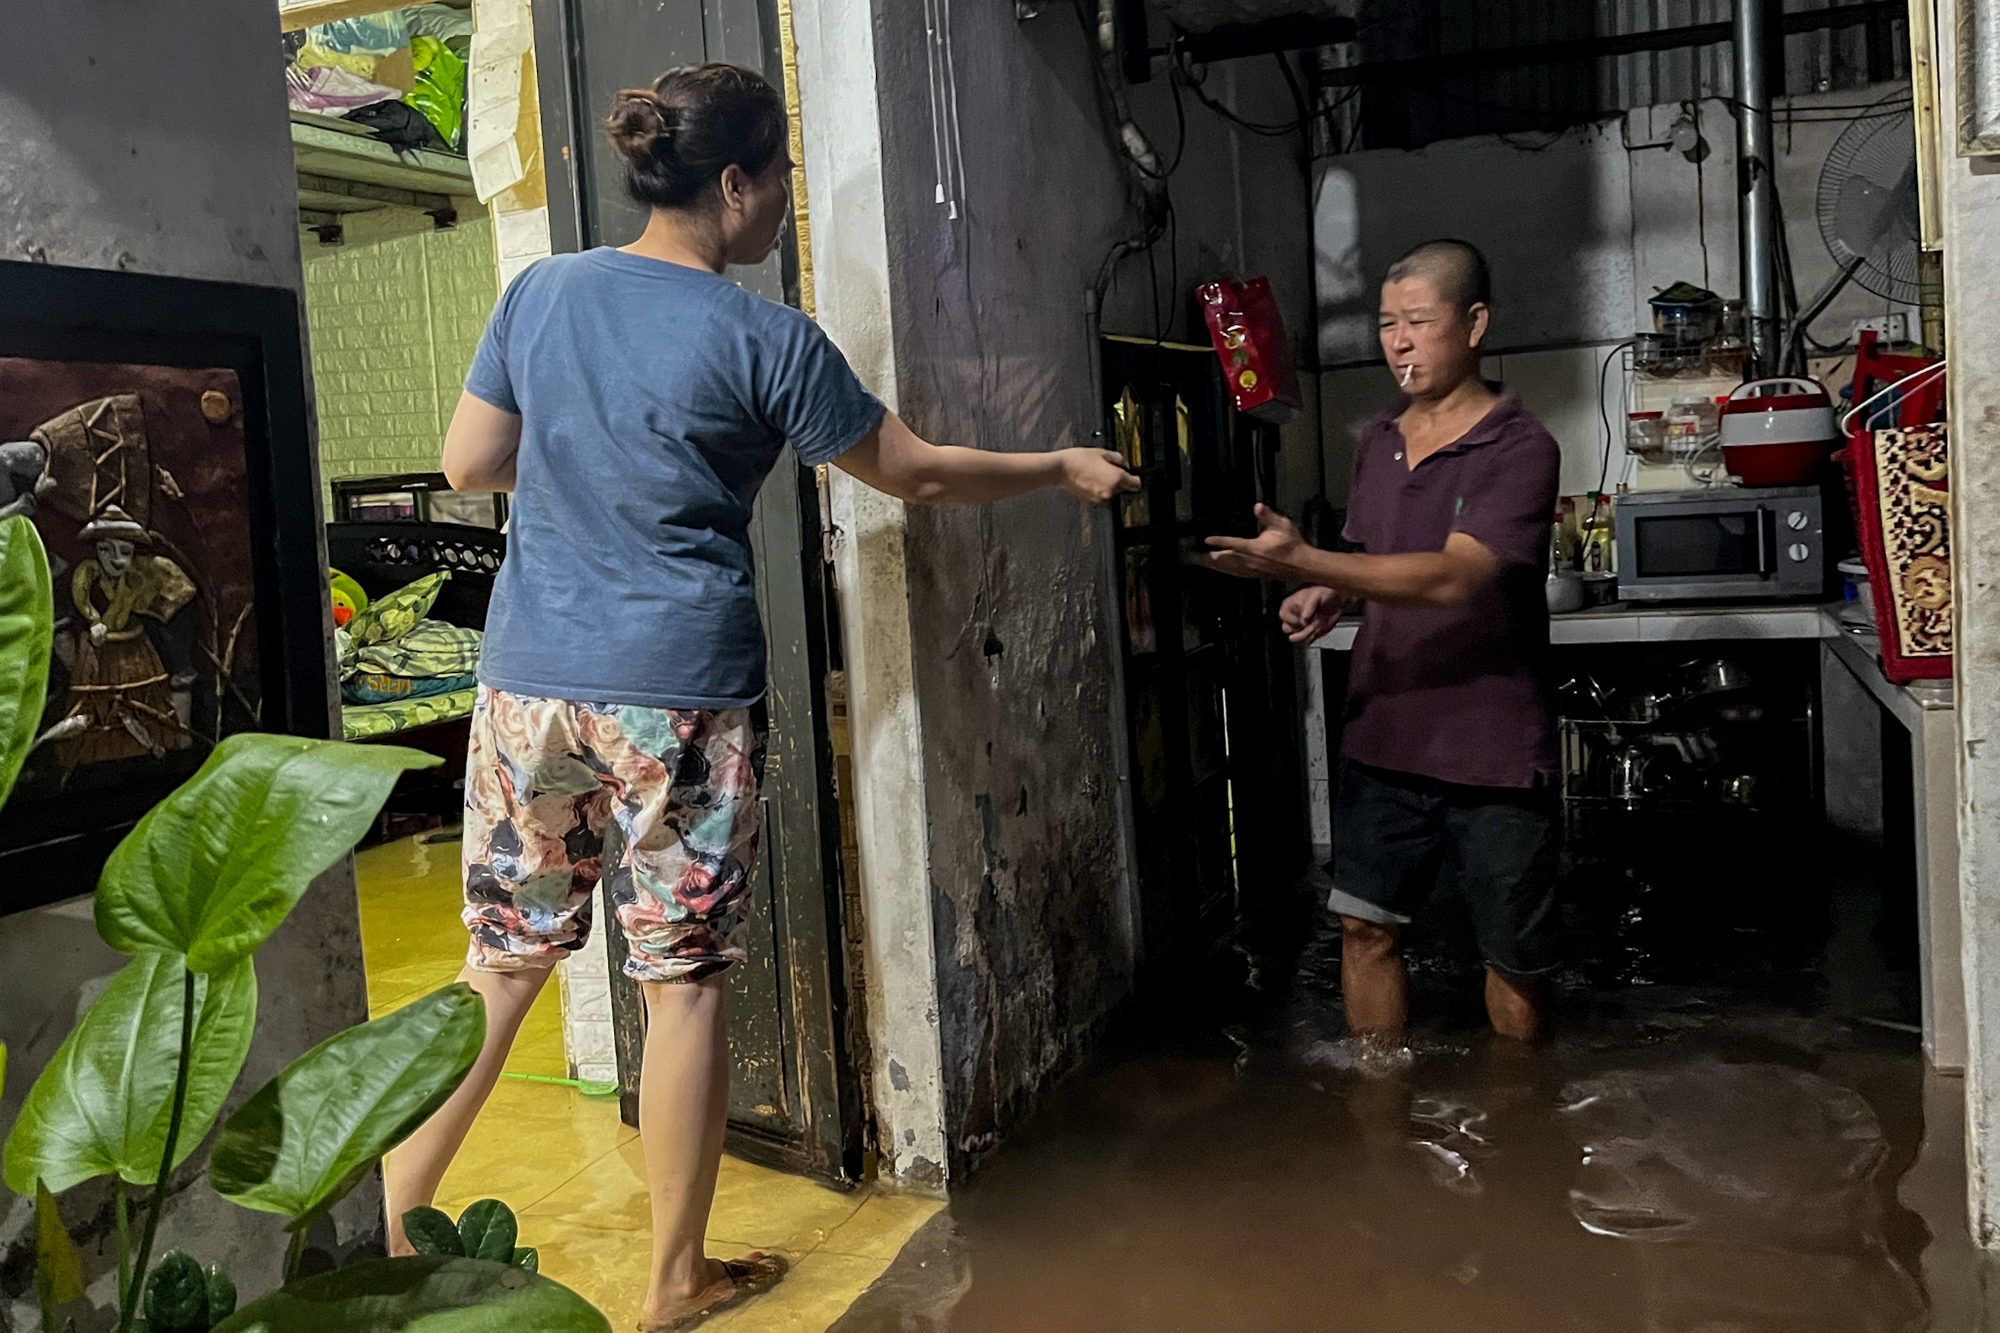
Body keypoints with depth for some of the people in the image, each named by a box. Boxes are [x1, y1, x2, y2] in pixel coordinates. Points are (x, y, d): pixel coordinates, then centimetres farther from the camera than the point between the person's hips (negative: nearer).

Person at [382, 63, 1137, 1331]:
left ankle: (386, 1231, 22)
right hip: (682, 694, -4)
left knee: (502, 962, 16)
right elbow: (914, 472, 0)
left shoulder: (541, 292, 5)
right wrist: (1061, 469, 14)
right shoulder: (764, 339, -8)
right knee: (685, 981, 7)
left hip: (530, 681, 5)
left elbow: (469, 463, 11)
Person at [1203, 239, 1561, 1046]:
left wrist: (1302, 563, -33)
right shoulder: (1377, 442, 8)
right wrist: (1332, 596, -2)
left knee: (1513, 952, 10)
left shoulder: (1520, 450, -15)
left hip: (1493, 752, -6)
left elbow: (1452, 577, -27)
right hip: (1384, 737, 6)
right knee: (1365, 924, 8)